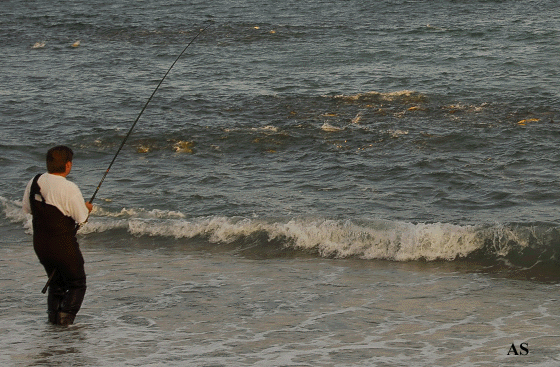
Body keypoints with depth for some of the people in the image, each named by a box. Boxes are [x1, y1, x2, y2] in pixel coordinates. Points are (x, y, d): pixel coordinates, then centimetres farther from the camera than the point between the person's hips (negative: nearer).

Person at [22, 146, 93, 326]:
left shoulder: (34, 183, -2)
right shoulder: (69, 189, -21)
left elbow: (27, 209, 10)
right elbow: (82, 219, -15)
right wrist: (87, 208, 6)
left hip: (40, 244, 6)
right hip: (64, 246, -6)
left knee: (56, 283, 23)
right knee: (77, 284, 9)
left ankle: (53, 315, 13)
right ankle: (65, 315, -7)